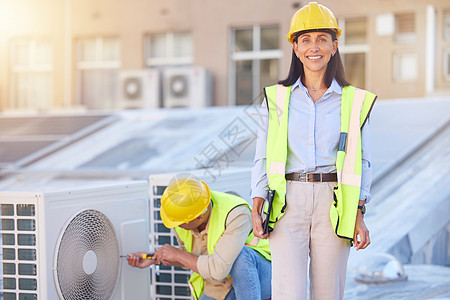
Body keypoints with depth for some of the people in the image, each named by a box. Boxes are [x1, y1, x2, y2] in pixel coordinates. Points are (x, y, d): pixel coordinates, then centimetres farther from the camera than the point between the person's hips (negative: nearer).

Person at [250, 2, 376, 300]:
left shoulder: (354, 101, 8)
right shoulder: (277, 98, 9)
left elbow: (361, 161, 9)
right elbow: (263, 158, 10)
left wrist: (359, 215, -1)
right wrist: (257, 209, 0)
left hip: (333, 207, 0)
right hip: (289, 204, 0)